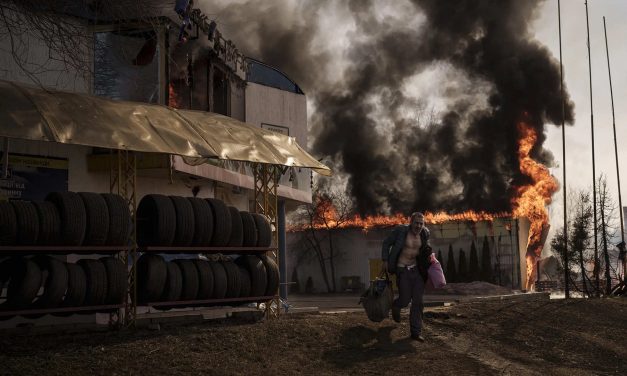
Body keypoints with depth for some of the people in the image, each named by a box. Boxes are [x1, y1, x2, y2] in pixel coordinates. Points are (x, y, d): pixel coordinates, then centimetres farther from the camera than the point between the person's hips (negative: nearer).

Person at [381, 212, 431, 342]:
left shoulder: (424, 233, 0)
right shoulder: (400, 230, -14)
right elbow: (386, 243, -3)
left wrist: (429, 255, 6)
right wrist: (385, 260, -6)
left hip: (417, 269, 4)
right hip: (402, 269, -4)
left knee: (418, 301, 1)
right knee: (405, 300, -2)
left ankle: (416, 332, 8)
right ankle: (396, 306, 37)